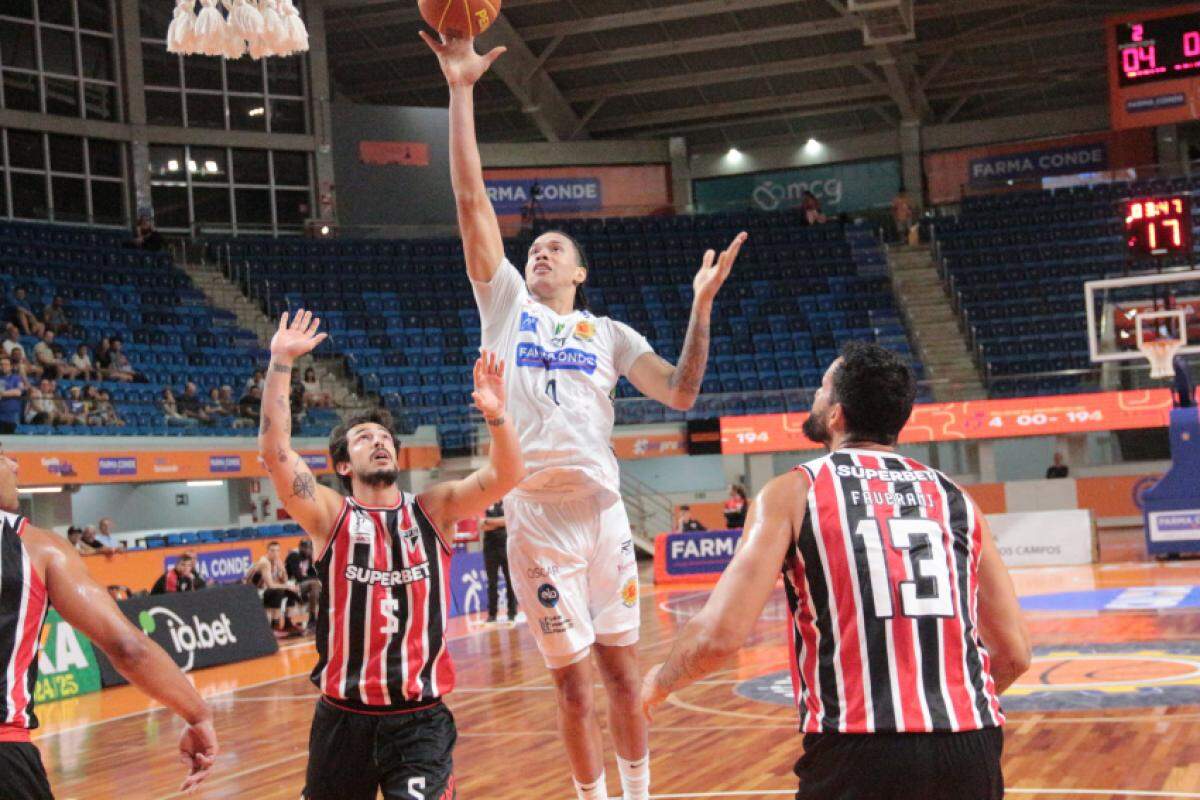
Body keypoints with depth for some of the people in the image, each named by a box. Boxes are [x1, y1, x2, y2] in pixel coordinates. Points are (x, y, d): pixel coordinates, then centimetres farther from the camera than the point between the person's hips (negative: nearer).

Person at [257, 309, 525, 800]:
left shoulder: (433, 510, 4)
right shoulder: (330, 516, 0)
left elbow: (505, 475, -9)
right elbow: (274, 450, -13)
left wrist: (497, 415, -27)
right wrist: (281, 362, -20)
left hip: (421, 716, 0)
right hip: (343, 716, 1)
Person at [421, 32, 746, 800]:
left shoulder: (608, 332, 14)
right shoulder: (506, 302, 10)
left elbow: (681, 393, 5)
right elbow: (472, 200, 3)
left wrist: (701, 307, -6)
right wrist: (461, 91, -2)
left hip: (602, 508, 1)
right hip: (536, 514, -1)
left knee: (622, 668, 9)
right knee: (574, 680, 5)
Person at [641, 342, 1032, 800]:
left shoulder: (793, 492, 2)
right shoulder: (954, 499, 13)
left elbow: (720, 634, -7)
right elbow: (1014, 654, 13)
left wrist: (660, 683, 13)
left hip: (859, 758, -4)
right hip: (972, 754, 4)